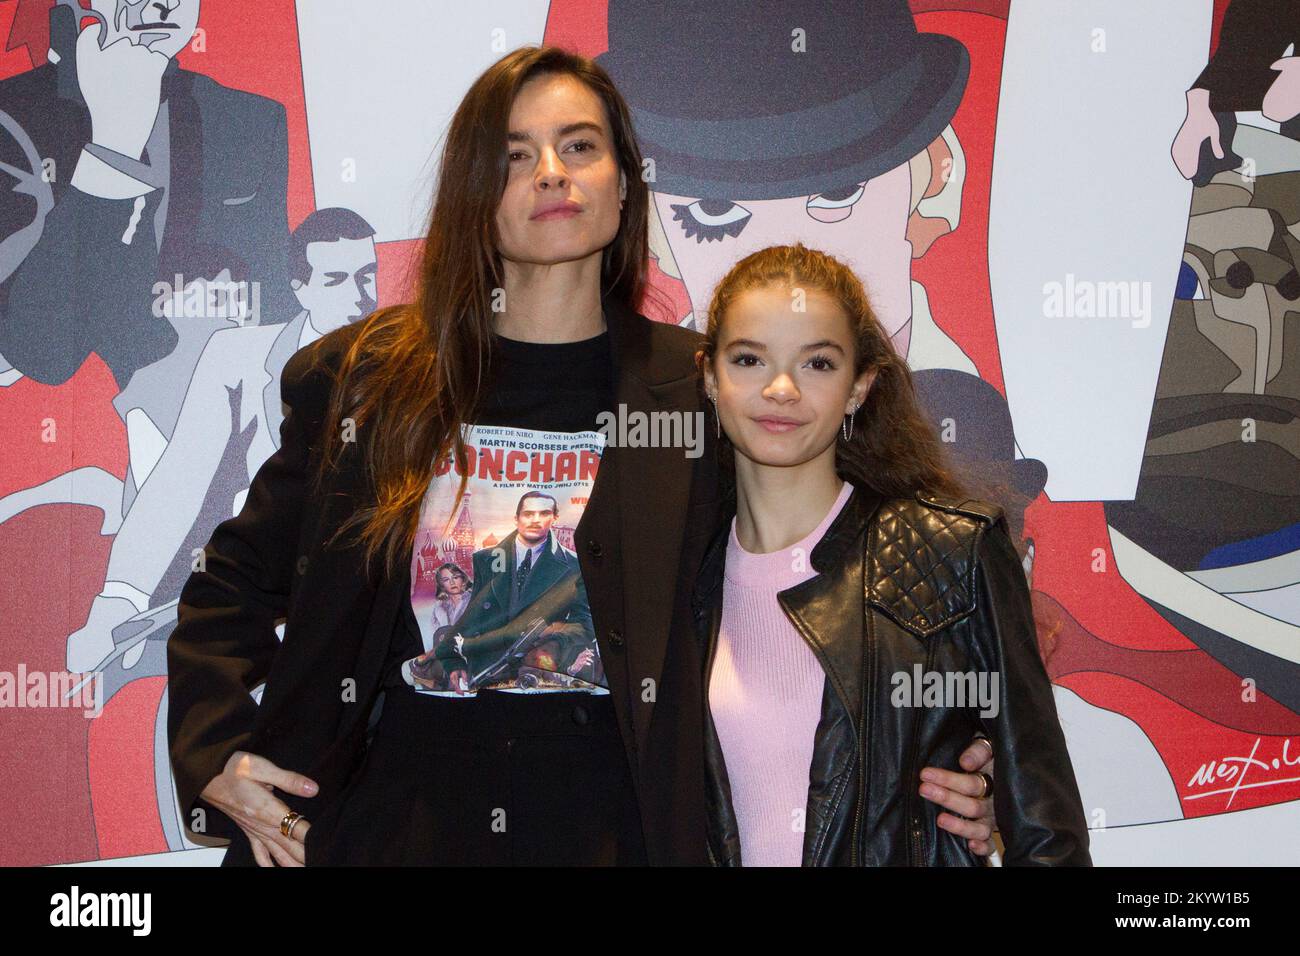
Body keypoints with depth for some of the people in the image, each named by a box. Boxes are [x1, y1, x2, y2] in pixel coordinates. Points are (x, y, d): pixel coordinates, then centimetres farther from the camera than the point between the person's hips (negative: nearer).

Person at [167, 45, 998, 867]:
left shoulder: (703, 392, -2)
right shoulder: (362, 381, 1)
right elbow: (237, 579, 12)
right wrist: (214, 751, 0)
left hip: (611, 824, -1)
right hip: (401, 815, 1)